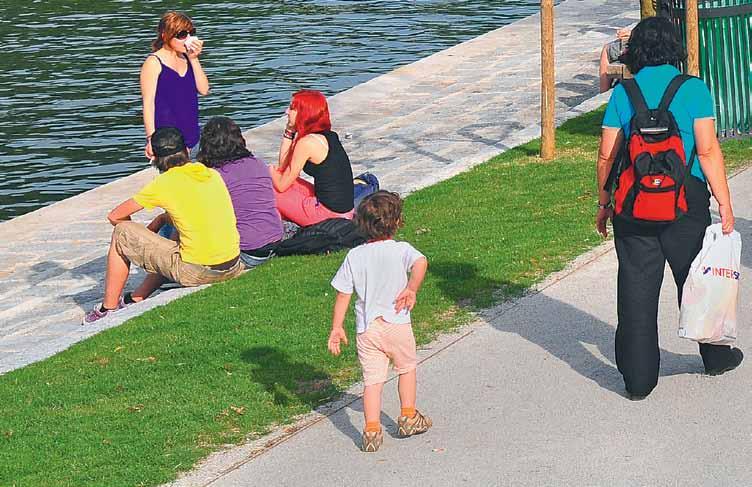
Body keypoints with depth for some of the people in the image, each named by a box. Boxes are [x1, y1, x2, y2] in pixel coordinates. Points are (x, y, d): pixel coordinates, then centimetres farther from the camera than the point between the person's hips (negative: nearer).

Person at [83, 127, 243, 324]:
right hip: (233, 266, 7)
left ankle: (108, 309, 17)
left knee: (121, 234, 8)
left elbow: (114, 217, 3)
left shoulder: (165, 183, -7)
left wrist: (138, 237, 21)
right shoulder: (212, 174, 9)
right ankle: (135, 299, 43)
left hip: (195, 272, -7)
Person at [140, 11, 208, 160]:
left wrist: (193, 59, -4)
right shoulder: (154, 63, -6)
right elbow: (148, 103, -9)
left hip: (188, 135, 6)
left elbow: (204, 89, 4)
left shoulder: (186, 58, 13)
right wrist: (151, 139, -16)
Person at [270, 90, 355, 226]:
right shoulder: (329, 136, 10)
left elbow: (282, 185, -8)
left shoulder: (306, 142, -16)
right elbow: (284, 167, 17)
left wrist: (272, 172, 14)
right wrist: (289, 131, 11)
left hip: (328, 213, -9)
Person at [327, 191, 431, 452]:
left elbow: (343, 294, 2)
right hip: (396, 323, -2)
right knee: (407, 367, 22)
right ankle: (408, 417, 28)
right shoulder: (401, 250, -7)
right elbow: (420, 263, -30)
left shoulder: (354, 256, 1)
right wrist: (412, 289, -26)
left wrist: (336, 327, 7)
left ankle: (372, 431, -2)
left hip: (366, 328, 2)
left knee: (372, 379, 5)